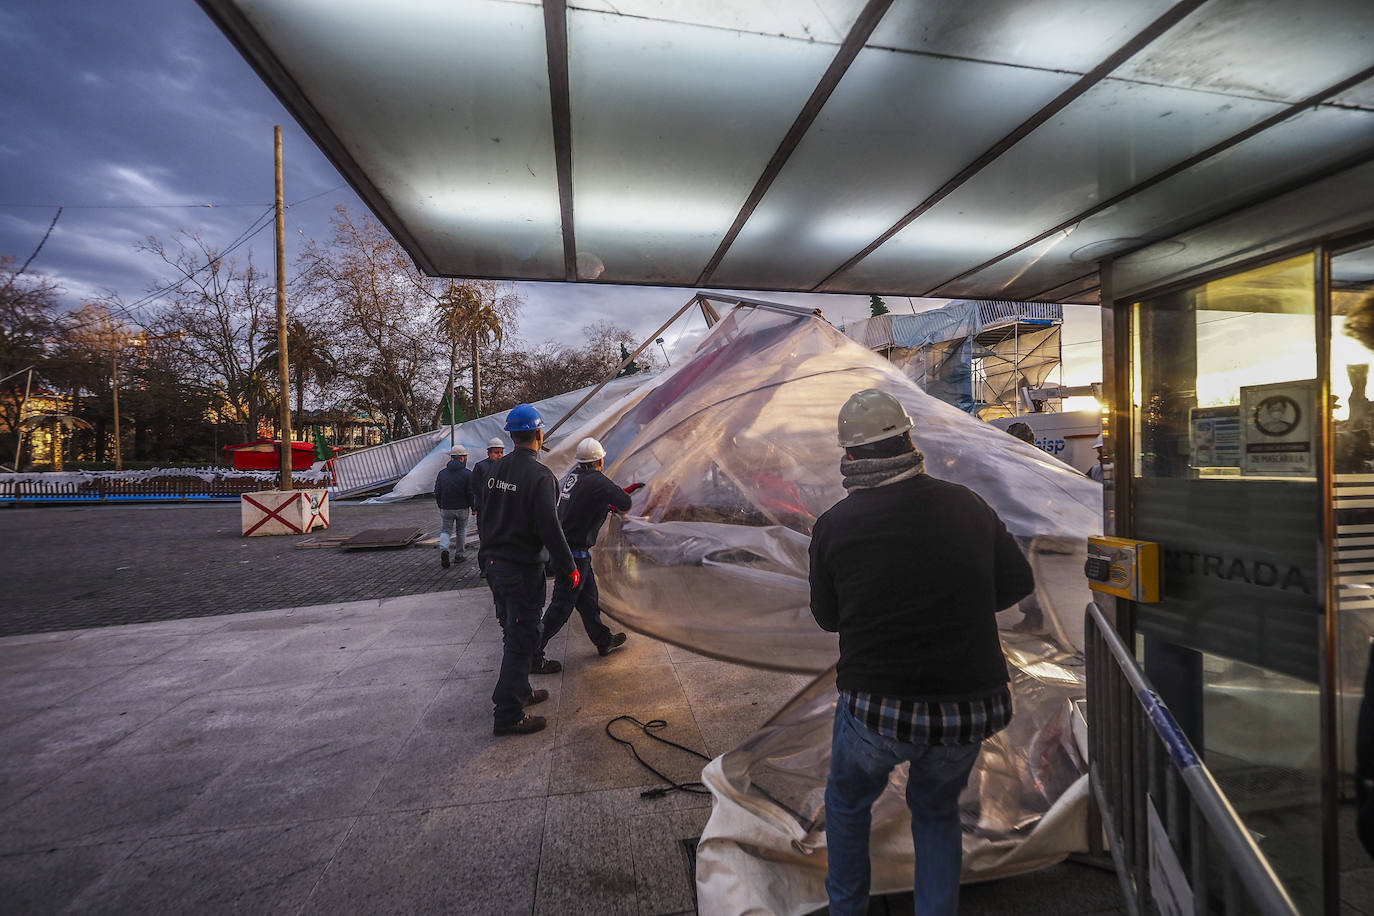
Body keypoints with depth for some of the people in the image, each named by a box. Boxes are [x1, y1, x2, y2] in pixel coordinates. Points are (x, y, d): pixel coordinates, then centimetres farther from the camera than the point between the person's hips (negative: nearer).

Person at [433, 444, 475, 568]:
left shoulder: (442, 473, 3)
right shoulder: (467, 474, -9)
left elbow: (437, 492, 7)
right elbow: (471, 493, -11)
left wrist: (440, 507, 19)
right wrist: (473, 508, 1)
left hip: (446, 508, 2)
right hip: (462, 508, -2)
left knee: (445, 531, 11)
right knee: (461, 531, 14)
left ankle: (443, 549, -14)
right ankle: (460, 554, 21)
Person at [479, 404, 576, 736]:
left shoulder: (497, 469, 5)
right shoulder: (539, 475, -20)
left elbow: (484, 514, 14)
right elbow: (550, 528, -22)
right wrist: (569, 566, -13)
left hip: (495, 563, 8)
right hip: (523, 569, -8)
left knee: (512, 632, 21)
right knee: (522, 639, 1)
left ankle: (518, 691, 37)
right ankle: (508, 715, 8)